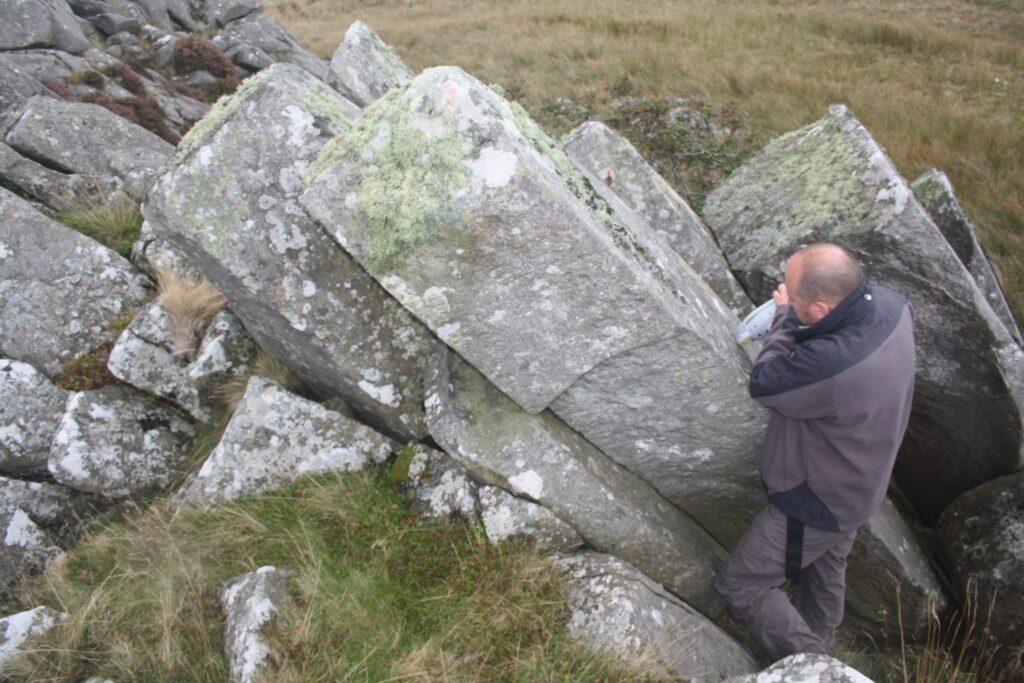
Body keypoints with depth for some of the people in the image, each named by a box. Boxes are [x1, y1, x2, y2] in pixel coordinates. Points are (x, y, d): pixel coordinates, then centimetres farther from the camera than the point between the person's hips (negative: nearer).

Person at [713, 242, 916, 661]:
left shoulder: (830, 364, -43)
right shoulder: (888, 304, -17)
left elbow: (763, 384, -23)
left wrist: (786, 317, -11)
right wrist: (794, 322, -9)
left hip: (817, 503, -9)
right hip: (859, 483, 9)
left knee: (739, 585, 7)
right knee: (825, 569, 31)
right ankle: (818, 648, 54)